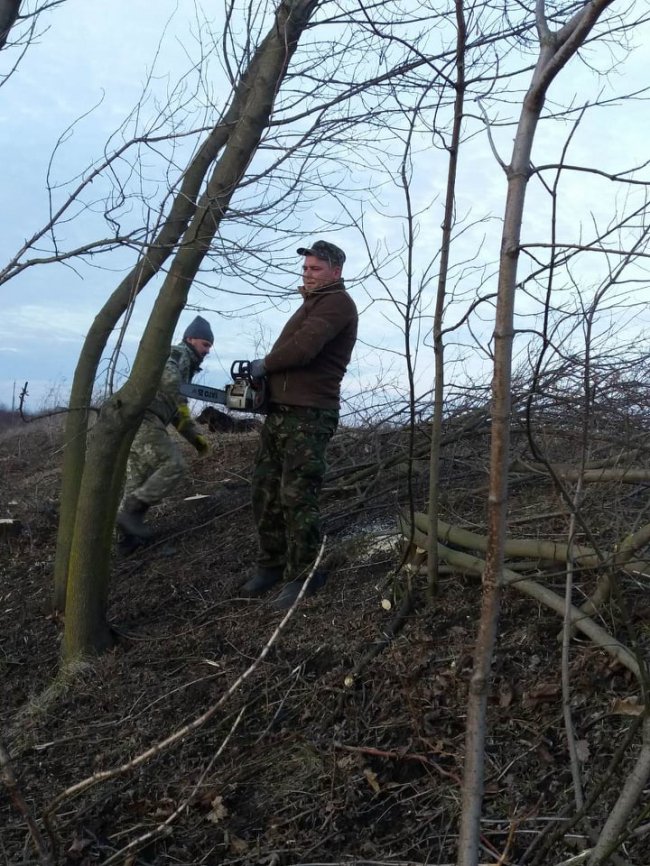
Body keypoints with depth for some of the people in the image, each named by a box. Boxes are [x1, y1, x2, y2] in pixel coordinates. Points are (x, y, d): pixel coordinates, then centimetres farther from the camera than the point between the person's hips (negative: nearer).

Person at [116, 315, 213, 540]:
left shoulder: (185, 367, 32)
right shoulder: (179, 352, 2)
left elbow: (176, 414, 33)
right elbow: (165, 371, -23)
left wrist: (195, 437, 25)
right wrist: (181, 402, -24)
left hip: (134, 419, 10)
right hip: (141, 416, -10)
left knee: (140, 478, 8)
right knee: (174, 465, -12)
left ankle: (129, 535, 8)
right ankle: (131, 512, -12)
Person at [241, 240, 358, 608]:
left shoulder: (337, 302, -9)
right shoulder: (313, 304, 23)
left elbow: (303, 349, -22)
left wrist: (264, 365, -6)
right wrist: (266, 370, 2)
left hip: (309, 416, -10)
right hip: (280, 411, 10)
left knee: (297, 496, -7)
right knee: (266, 491, 10)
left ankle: (304, 574, 4)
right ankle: (272, 563, 22)